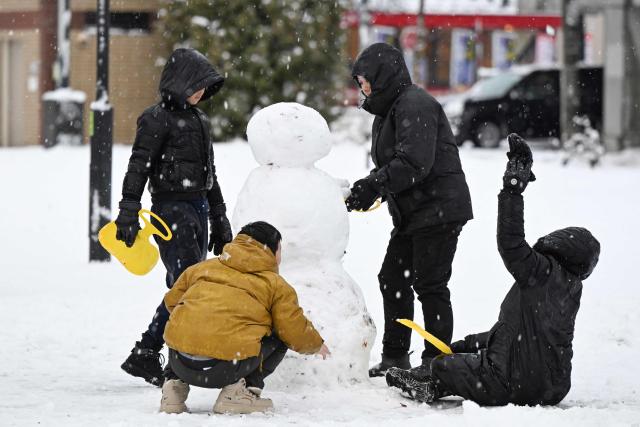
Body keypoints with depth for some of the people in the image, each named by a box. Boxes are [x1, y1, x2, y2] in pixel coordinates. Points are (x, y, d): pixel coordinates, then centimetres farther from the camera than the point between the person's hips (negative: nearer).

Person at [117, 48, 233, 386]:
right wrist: (128, 214, -20)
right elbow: (138, 168, -13)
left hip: (198, 209, 8)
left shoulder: (199, 120, 18)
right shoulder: (157, 120, -8)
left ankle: (145, 355, 14)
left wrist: (219, 219, 25)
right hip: (171, 209, -8)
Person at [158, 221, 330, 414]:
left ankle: (174, 385, 15)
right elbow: (296, 333, 9)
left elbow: (171, 300, 31)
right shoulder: (276, 285, 10)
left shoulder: (201, 268, 22)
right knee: (278, 339, 19)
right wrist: (317, 345, 32)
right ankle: (239, 391, 2)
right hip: (226, 368, -5)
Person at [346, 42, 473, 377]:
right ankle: (395, 357, 21)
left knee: (429, 284, -8)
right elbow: (392, 164, 18)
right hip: (411, 215, 11)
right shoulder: (390, 109, 18)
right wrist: (368, 189, -1)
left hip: (439, 211, -11)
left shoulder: (415, 105, -16)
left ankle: (437, 361, -2)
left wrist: (372, 186, -22)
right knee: (393, 280, 13)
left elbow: (414, 164, -25)